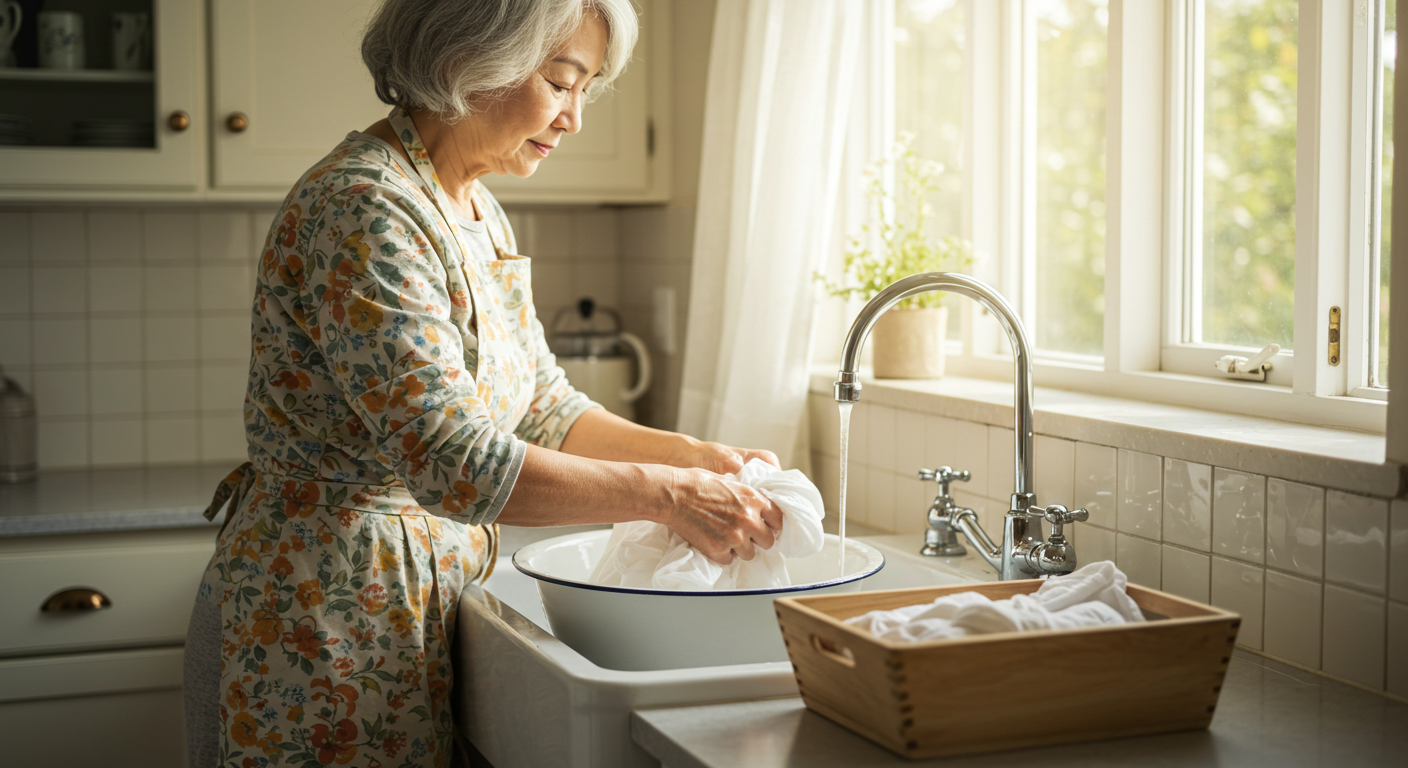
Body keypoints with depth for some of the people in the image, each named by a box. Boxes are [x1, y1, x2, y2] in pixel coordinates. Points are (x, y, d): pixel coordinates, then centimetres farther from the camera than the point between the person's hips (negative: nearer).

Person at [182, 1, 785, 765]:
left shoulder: (477, 214, 8)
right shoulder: (365, 211, -21)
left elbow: (543, 406, 14)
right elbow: (451, 459, -28)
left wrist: (691, 455, 1)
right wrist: (664, 494, -23)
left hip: (420, 603, 9)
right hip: (322, 621, -8)